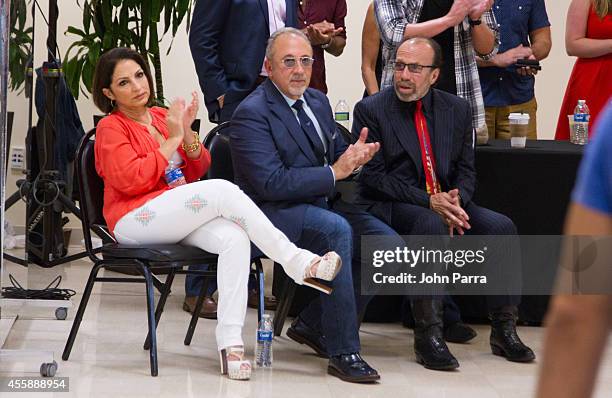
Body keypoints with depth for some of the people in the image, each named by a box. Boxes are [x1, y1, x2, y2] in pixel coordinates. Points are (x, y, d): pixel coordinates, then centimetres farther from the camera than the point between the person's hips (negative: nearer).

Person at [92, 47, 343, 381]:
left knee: (235, 238, -27)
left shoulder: (162, 116, 19)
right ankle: (297, 263, -23)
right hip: (134, 222, -6)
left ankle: (230, 342, -35)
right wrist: (172, 138, -9)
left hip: (175, 220, 6)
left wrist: (187, 131, -2)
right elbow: (131, 181, -13)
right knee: (222, 191, -27)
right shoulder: (110, 128, 1)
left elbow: (197, 170, 16)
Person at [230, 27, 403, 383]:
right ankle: (343, 351, -32)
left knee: (388, 244, -10)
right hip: (274, 212, -8)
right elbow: (271, 183, -22)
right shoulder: (252, 113, -14)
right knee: (335, 229, -36)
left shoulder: (318, 101, 13)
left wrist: (354, 155, -4)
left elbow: (334, 154, 22)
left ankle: (313, 324, 5)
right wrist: (335, 172, -20)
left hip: (322, 204, 9)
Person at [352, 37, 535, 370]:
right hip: (389, 207, -5)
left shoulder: (457, 110, 10)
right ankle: (427, 334, -32)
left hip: (445, 203, 5)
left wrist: (455, 199, -12)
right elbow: (374, 177, -10)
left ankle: (504, 330, -9)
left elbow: (466, 169, 12)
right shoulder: (371, 110, -3)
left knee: (501, 226, -19)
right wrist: (428, 202, -20)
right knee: (431, 225, -37)